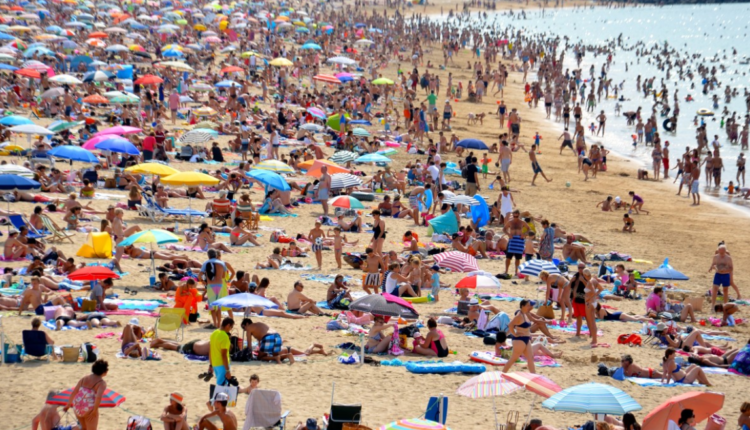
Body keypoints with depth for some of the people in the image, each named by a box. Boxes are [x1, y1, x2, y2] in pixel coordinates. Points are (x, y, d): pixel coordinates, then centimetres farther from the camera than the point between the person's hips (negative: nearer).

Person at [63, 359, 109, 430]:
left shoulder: (85, 378, 9)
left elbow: (74, 392, 8)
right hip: (89, 410, -6)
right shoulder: (102, 383, -8)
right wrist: (95, 411, -16)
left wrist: (68, 405, 17)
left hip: (77, 408, 6)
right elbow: (98, 397, -24)